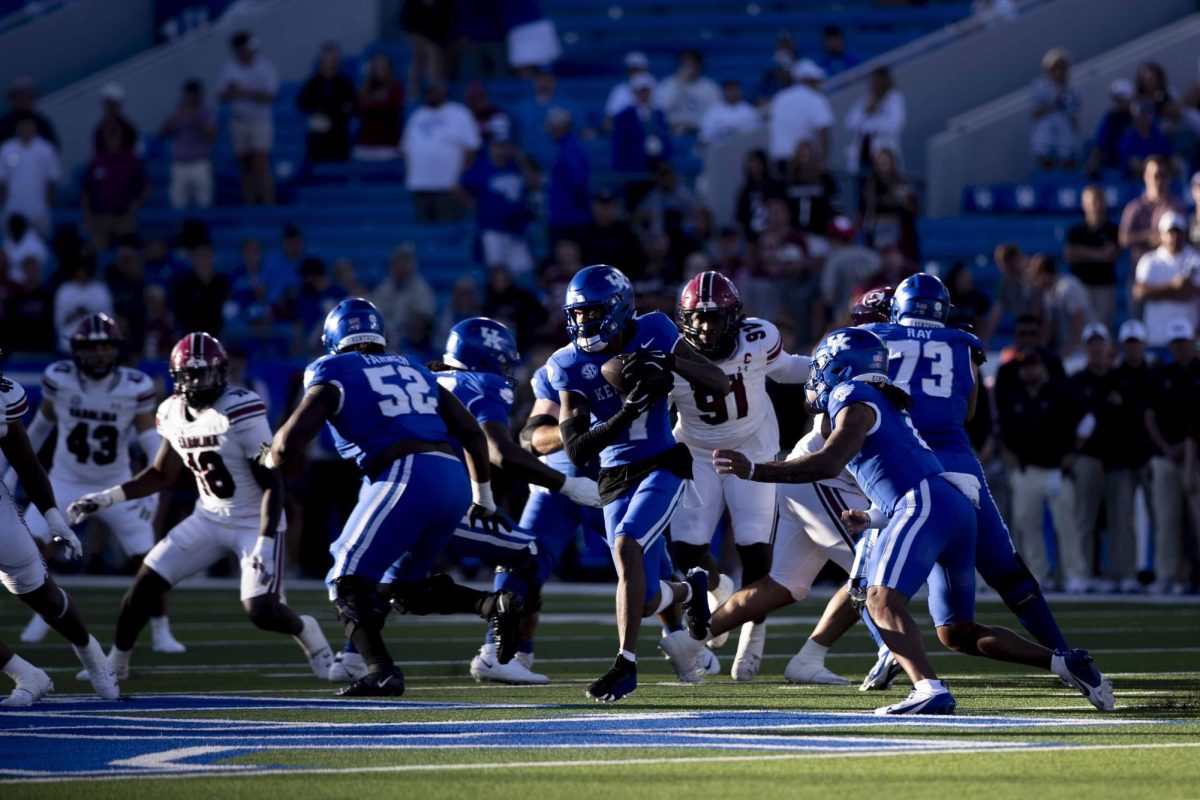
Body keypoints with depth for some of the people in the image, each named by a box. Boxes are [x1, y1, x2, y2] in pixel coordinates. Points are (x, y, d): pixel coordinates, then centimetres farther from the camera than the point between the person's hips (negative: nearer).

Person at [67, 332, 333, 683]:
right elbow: (162, 475, 15)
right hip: (210, 519, 6)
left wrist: (265, 542, -29)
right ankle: (115, 663, 14)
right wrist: (107, 498, 6)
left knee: (261, 611, -17)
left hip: (256, 523, -6)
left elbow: (272, 484, -21)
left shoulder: (241, 411, -23)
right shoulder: (174, 413, -1)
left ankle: (304, 630, 17)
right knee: (147, 582, -3)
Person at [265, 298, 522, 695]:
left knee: (349, 582, 2)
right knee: (404, 587, 20)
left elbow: (289, 443, 1)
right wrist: (482, 497, 39)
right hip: (454, 481, 6)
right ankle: (492, 604, -1)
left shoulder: (333, 373, 8)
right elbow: (473, 432, 28)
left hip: (407, 477, -6)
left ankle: (382, 673, -16)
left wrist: (270, 461, 25)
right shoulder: (413, 370, 27)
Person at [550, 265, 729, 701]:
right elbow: (576, 451, -12)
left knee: (627, 545, -29)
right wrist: (626, 413, -25)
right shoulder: (571, 365, -5)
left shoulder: (653, 333, -7)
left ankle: (626, 662, -26)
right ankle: (689, 590, 43)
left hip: (662, 468, -3)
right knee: (648, 597, 6)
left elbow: (720, 385, -7)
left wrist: (668, 360, -22)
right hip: (615, 480, 3)